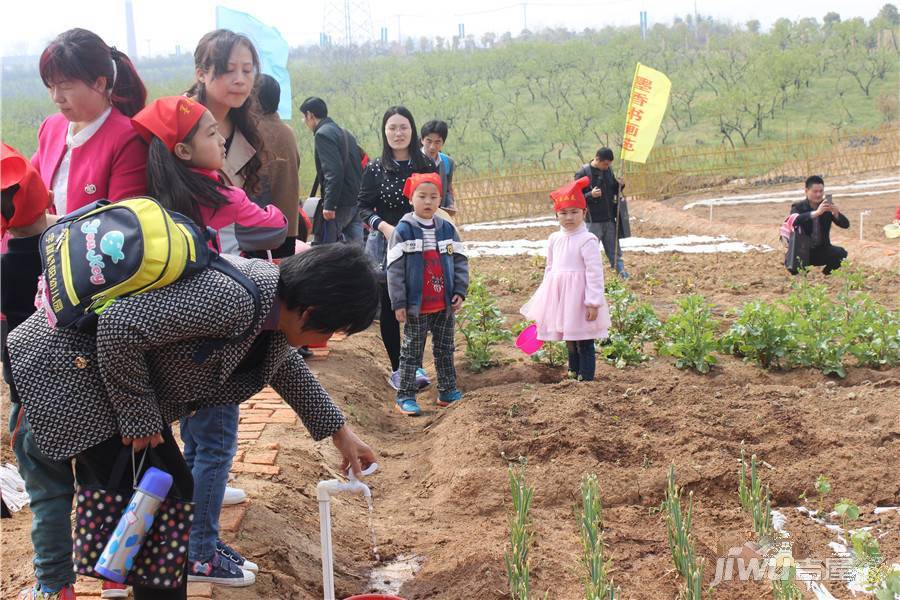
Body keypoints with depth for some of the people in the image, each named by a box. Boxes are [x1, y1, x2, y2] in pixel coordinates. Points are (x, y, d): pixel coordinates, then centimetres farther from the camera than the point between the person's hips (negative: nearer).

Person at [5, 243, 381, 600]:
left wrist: (338, 431, 22)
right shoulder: (230, 299, -33)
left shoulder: (277, 299, -2)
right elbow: (120, 326, -35)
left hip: (121, 362, 9)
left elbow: (285, 364, 19)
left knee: (172, 487, 13)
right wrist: (137, 414, -23)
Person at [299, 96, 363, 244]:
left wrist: (329, 205, -21)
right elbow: (362, 162, 19)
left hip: (339, 204, -9)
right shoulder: (346, 133, 19)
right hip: (357, 201, 9)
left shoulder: (322, 134, -10)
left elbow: (333, 171, -20)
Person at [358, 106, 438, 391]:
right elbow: (363, 208, 0)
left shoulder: (427, 165, 3)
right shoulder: (375, 169, -1)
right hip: (386, 247, -1)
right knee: (389, 308, 5)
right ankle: (396, 369, 15)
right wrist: (383, 226, -17)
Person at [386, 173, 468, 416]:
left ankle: (447, 391, 25)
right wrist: (398, 303, -11)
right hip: (416, 306, -4)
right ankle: (405, 396, 8)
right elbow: (395, 269, -9)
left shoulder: (447, 229, 4)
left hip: (445, 305, 4)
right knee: (412, 351, 3)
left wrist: (460, 291, -1)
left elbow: (460, 261, 9)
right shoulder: (403, 231, -8)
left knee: (445, 349, 14)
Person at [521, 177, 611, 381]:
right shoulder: (555, 239, 8)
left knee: (584, 343, 0)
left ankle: (586, 378, 7)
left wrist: (593, 302, -18)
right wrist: (545, 299, 17)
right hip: (559, 296, 7)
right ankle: (573, 374, 28)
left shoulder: (587, 240, -13)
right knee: (569, 341, 17)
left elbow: (595, 273, -16)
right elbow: (549, 269, 17)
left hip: (579, 298, -7)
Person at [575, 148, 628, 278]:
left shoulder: (608, 170, 7)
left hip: (609, 219, 5)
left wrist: (619, 185, -2)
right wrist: (590, 195, -26)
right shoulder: (583, 173, -10)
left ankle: (621, 271, 17)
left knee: (614, 249, 12)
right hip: (593, 221, -5)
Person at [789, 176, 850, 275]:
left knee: (841, 253, -25)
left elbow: (846, 224, -6)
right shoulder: (798, 206, -6)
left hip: (822, 250, 3)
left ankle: (826, 275, 3)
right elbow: (794, 221, -29)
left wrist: (836, 213, -28)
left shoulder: (828, 206, 2)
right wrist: (816, 213, -41)